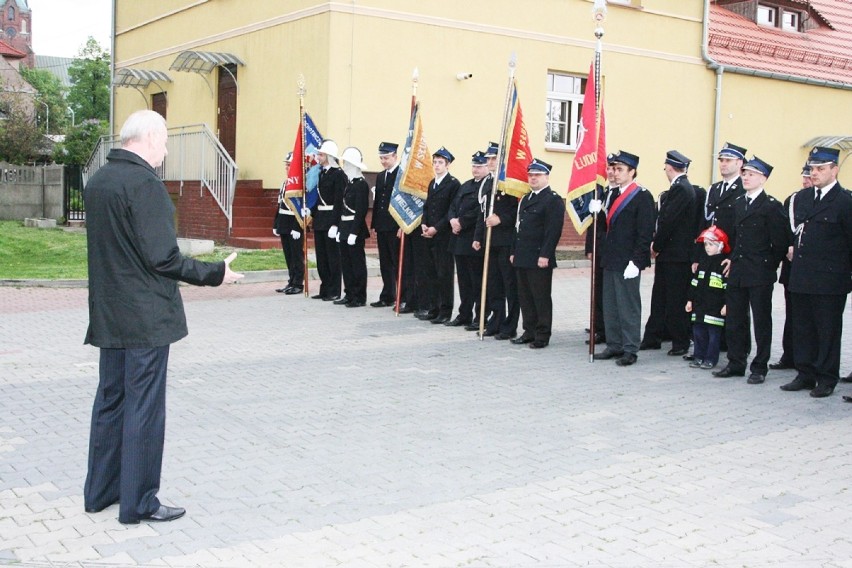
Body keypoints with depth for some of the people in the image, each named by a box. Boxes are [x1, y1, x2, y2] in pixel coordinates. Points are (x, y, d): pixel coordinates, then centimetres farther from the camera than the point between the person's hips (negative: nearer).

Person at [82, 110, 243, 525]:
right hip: (146, 317, -9)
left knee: (110, 399, 17)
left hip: (109, 315, 9)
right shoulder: (144, 183, -18)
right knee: (144, 407, 1)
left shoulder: (97, 182, 9)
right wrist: (215, 273, -12)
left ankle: (100, 491, 28)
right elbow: (162, 258, -22)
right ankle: (138, 503, 10)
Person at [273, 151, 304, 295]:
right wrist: (276, 225, 15)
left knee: (297, 256, -1)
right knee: (288, 256, 13)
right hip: (284, 226, 9)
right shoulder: (284, 183, 14)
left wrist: (297, 228, -21)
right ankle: (291, 283, 21)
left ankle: (298, 285, 5)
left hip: (295, 225, -9)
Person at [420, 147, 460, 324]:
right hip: (430, 236, 8)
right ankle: (432, 309, 17)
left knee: (444, 274, -3)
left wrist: (436, 228, -15)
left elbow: (453, 211, -12)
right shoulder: (432, 183, 18)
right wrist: (424, 224, 3)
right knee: (430, 273, 10)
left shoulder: (453, 184, -7)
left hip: (444, 236, -7)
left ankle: (445, 312, 3)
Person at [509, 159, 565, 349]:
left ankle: (542, 335, 6)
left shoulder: (554, 200, -8)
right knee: (525, 296, 12)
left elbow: (554, 230, -16)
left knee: (541, 298, -1)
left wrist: (545, 255, -21)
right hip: (522, 258, 8)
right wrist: (514, 252, 17)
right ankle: (529, 331, 21)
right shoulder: (525, 199, 19)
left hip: (540, 259, -8)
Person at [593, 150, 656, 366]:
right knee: (610, 306, 13)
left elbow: (646, 232, -14)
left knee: (628, 306, -1)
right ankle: (614, 346, 22)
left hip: (628, 262, -8)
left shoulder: (642, 196, -10)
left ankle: (630, 350, 6)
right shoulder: (614, 194, 14)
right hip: (610, 260, 8)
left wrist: (635, 262, -18)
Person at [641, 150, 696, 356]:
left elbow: (668, 221, -19)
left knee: (676, 300, -1)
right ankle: (652, 338, 20)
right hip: (668, 253, 10)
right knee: (660, 296, 13)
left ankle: (680, 342, 8)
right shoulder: (679, 187, 14)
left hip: (676, 255, -10)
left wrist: (656, 246, -9)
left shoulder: (681, 189, -16)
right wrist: (656, 244, 7)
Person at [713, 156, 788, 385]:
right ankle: (736, 364, 21)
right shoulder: (739, 203, 14)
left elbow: (780, 242, -8)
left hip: (760, 275, -7)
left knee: (761, 322, 4)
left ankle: (759, 368, 12)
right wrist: (733, 259, 9)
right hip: (737, 272, 7)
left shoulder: (772, 206, -8)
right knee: (734, 320, 10)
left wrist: (769, 265, -4)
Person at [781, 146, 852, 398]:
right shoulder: (801, 198, 11)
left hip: (830, 280, -6)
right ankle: (805, 374, 22)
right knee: (802, 328, 12)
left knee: (828, 330, 3)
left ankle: (827, 379, 13)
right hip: (801, 277, 6)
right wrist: (793, 248, 8)